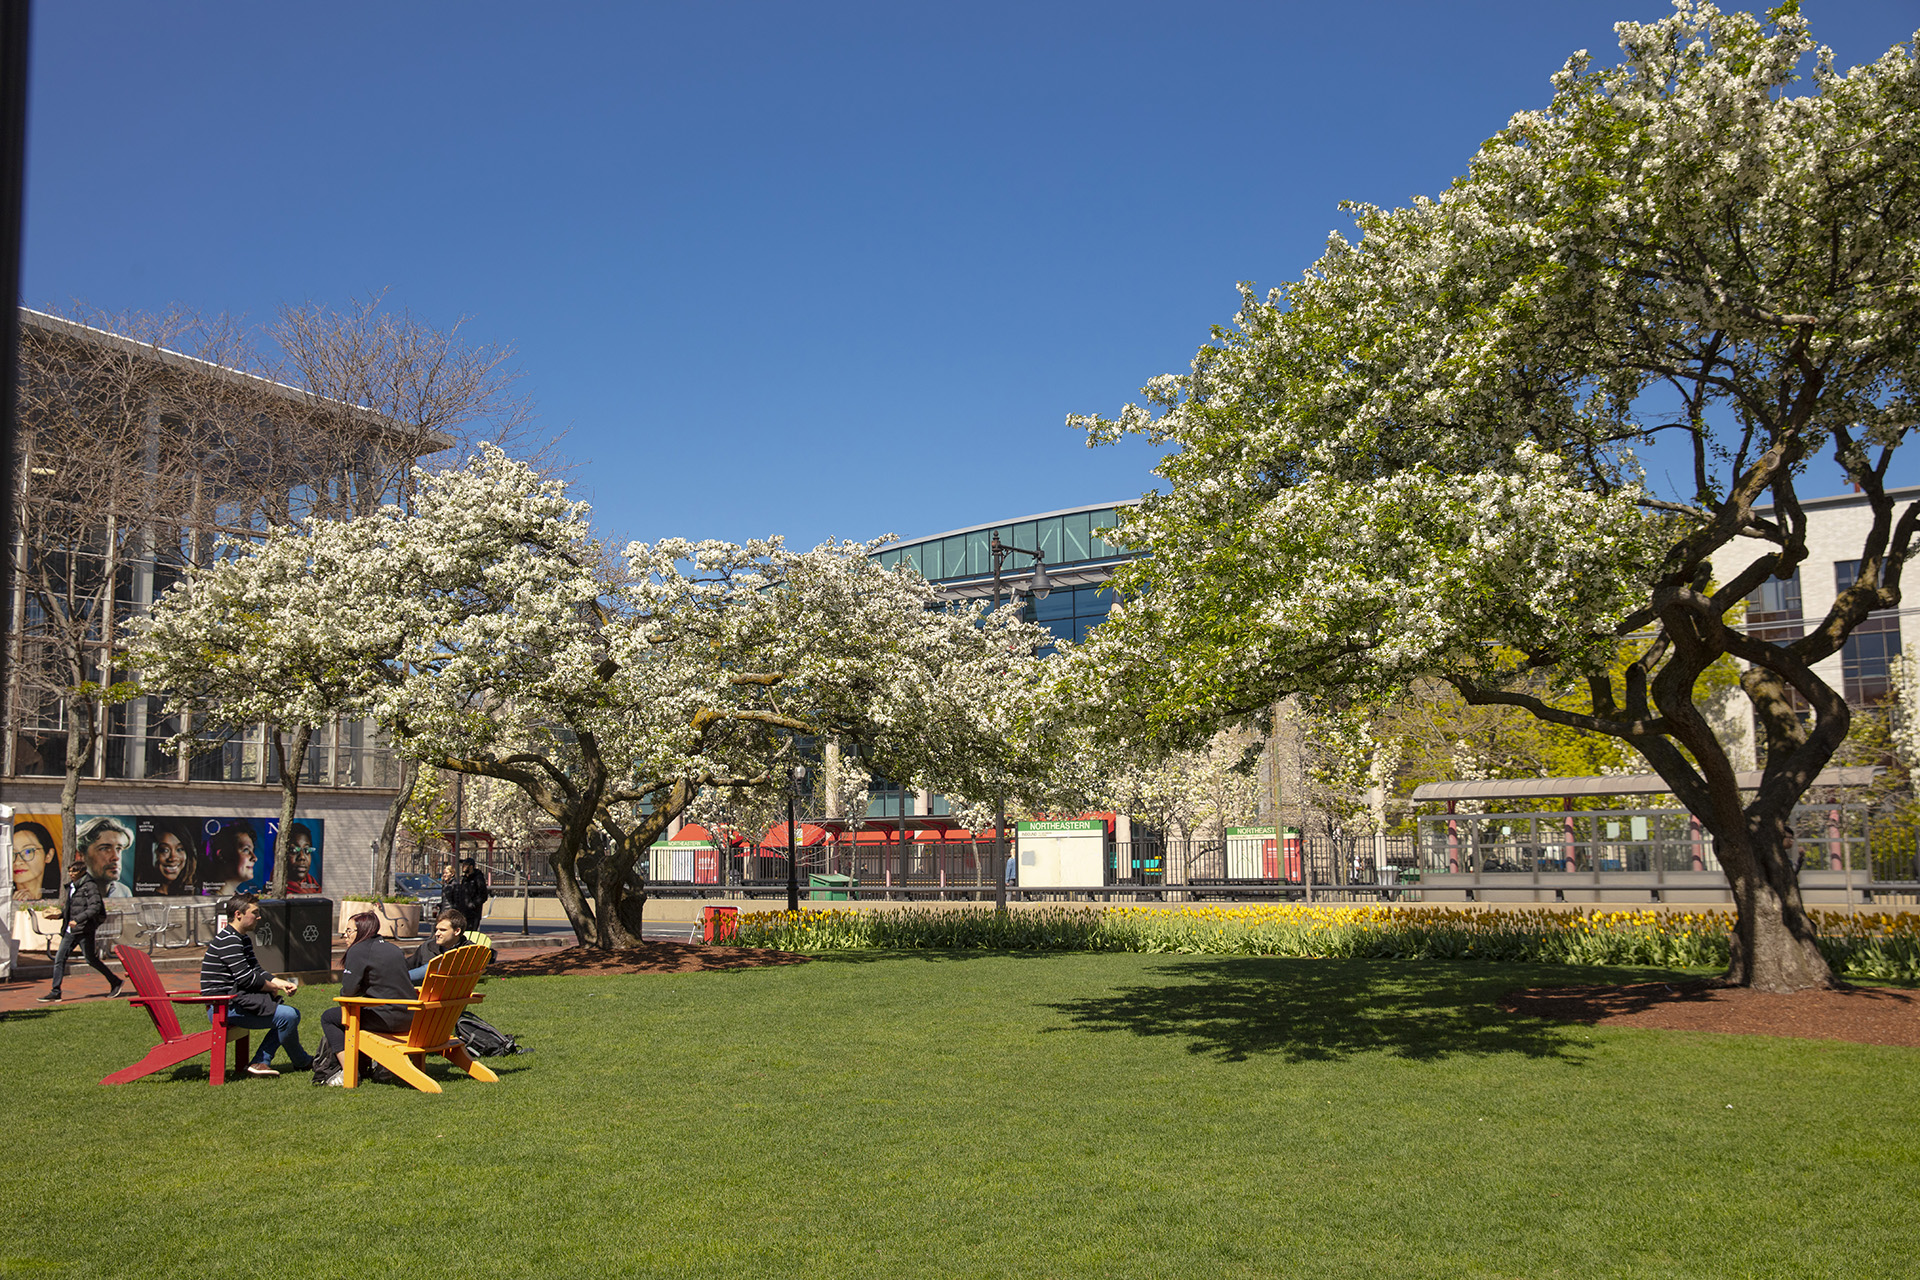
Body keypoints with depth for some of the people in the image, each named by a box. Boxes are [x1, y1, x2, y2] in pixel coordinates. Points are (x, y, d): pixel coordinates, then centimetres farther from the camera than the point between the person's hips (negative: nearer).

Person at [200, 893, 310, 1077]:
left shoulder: (244, 940, 18)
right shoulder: (228, 941, -16)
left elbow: (257, 971, 15)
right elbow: (246, 978, -22)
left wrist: (283, 983, -2)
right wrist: (274, 988, -6)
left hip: (234, 1001, 11)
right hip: (223, 1008, -11)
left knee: (292, 1014, 8)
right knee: (288, 1016, -19)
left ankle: (260, 1062, -1)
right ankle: (302, 1062, 5)